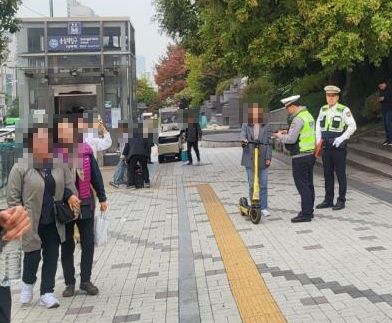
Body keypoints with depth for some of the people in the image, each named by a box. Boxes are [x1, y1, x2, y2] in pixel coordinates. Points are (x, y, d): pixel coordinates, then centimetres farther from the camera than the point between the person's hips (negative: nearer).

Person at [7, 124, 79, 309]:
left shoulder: (59, 165, 2)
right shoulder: (21, 167, -11)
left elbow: (69, 186, 11)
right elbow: (13, 197, -8)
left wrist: (71, 196, -10)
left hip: (53, 223, 4)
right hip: (31, 224, -4)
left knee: (52, 257, 8)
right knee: (33, 256, 6)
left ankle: (47, 292, 21)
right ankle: (28, 283, 36)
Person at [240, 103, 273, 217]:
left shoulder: (266, 127, 7)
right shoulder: (246, 126, 8)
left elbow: (269, 142, 3)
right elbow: (242, 135, -9)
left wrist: (268, 157, -6)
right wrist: (243, 140, -34)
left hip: (263, 160, 0)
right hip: (250, 160, 0)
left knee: (263, 185, 2)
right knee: (252, 185, 3)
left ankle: (264, 208, 9)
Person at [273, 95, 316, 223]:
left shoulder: (298, 119, -17)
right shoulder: (308, 115, 14)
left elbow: (291, 139, -21)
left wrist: (280, 136, -3)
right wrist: (288, 132, 16)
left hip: (301, 157, -10)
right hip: (311, 154, 10)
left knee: (302, 186, -5)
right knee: (308, 184, 14)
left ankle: (305, 214, -2)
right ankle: (309, 210, 22)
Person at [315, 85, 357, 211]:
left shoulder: (344, 110, -9)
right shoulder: (323, 109, 9)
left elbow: (352, 126, -11)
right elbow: (318, 124, 19)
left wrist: (342, 138, -18)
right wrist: (318, 139, 8)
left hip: (339, 146, -6)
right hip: (326, 146, 6)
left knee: (340, 174, 2)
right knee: (327, 173, 11)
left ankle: (341, 201, 11)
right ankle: (328, 200, 21)